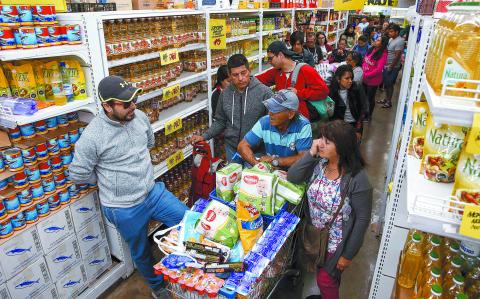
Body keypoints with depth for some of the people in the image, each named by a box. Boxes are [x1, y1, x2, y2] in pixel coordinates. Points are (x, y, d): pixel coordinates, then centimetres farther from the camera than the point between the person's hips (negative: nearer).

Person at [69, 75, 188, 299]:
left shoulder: (139, 117, -7)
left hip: (153, 192, 5)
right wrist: (109, 177, -3)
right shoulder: (92, 137, -23)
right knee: (141, 252, 18)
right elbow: (78, 175, -12)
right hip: (125, 209, -4)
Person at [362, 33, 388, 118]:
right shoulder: (371, 49, 2)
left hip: (373, 80, -6)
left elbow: (378, 69, -22)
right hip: (364, 78, 6)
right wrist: (362, 71, -5)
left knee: (370, 98, 10)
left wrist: (366, 75, -19)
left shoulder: (383, 54, -17)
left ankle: (369, 115, 28)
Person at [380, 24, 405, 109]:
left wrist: (391, 66, -18)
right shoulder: (391, 39, 9)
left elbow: (397, 56, -21)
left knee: (390, 84, 1)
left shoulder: (399, 41, -19)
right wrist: (386, 65, 12)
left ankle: (389, 102, 12)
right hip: (386, 66, 8)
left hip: (393, 67, -8)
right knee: (385, 83, 16)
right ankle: (386, 99, 31)